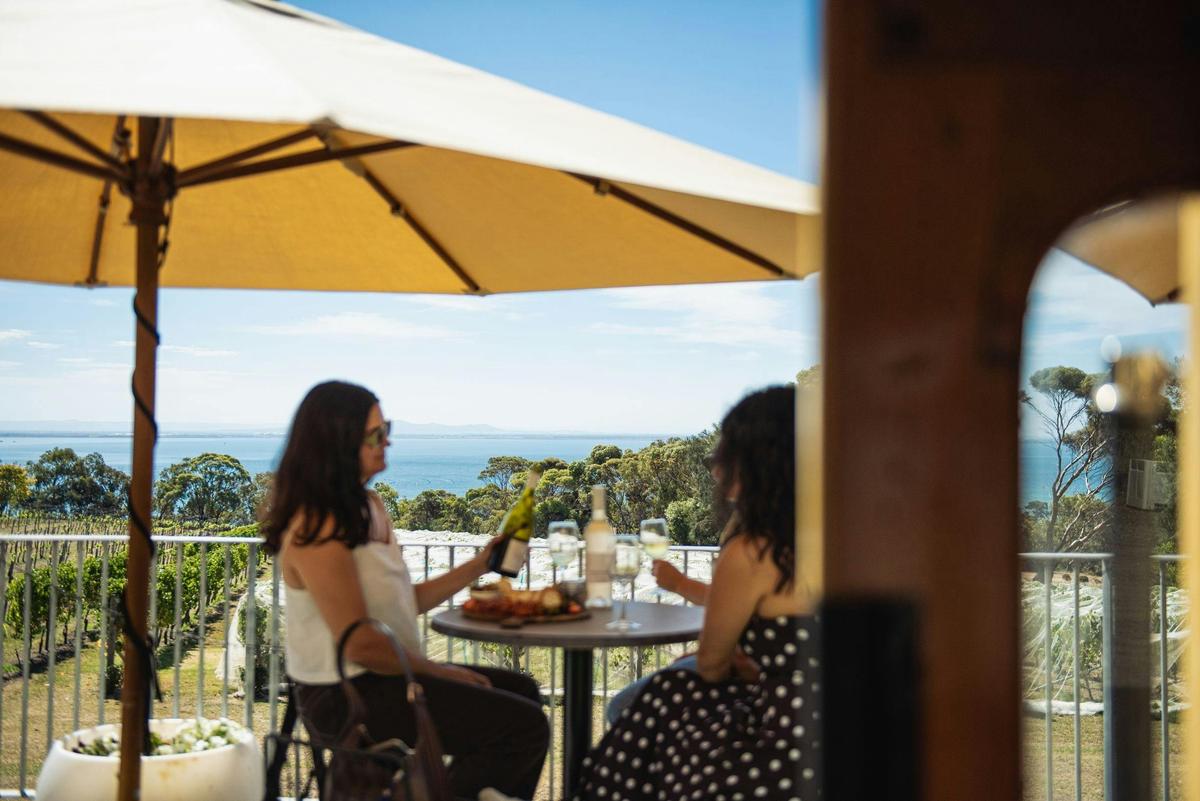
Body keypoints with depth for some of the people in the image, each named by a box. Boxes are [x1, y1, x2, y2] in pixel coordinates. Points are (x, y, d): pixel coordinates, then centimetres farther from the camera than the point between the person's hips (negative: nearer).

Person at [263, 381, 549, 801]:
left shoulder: (367, 506, 8)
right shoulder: (318, 531, -21)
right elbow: (360, 646, -22)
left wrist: (480, 565, 7)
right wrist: (439, 672, -10)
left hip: (383, 674, 10)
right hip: (344, 698, -10)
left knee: (521, 691, 21)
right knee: (524, 726, -16)